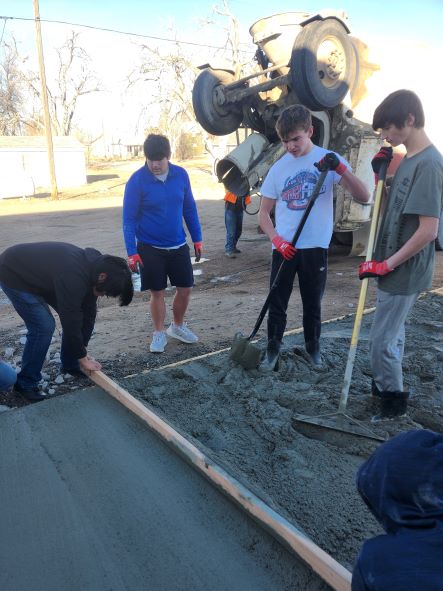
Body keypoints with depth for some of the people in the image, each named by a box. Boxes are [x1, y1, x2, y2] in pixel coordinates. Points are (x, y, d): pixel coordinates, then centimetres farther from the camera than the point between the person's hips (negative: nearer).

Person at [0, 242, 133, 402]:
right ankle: (26, 383, 0)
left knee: (80, 315, 3)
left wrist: (82, 350, 1)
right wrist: (83, 358, -16)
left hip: (38, 274, 9)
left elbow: (88, 313, -2)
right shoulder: (74, 277, -38)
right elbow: (70, 321, -29)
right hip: (13, 274, -8)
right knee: (44, 327, -18)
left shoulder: (94, 266, -11)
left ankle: (70, 364, 21)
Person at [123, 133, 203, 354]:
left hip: (178, 246, 3)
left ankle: (177, 326, 32)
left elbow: (189, 209, 6)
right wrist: (132, 252, -15)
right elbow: (129, 219, -11)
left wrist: (197, 239, 6)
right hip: (150, 248, -3)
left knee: (185, 288, 8)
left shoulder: (181, 175, -3)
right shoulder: (137, 181, -13)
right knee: (157, 293, 6)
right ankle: (159, 333, 26)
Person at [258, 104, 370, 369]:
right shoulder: (278, 168, 2)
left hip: (315, 247, -1)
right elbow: (264, 212, 6)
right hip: (284, 248, 2)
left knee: (313, 302, 12)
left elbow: (364, 197, -10)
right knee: (277, 302, 6)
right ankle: (273, 349, 23)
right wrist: (277, 239, -11)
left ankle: (313, 346, 32)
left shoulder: (328, 159, -3)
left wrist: (341, 169, -25)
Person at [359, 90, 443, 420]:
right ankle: (386, 386, 38)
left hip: (405, 272, -9)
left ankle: (394, 399, 20)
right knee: (392, 333, 21)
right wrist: (380, 175, 2)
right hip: (395, 268, 9)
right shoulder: (409, 160, 9)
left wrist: (387, 264, -20)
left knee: (381, 341, -1)